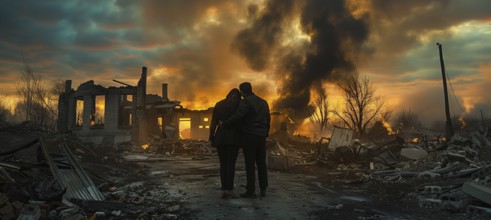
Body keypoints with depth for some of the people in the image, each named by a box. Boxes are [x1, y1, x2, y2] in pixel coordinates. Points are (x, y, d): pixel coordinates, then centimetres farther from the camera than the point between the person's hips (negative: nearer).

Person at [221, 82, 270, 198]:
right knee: (261, 163, 12)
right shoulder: (263, 102, 14)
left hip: (249, 136, -7)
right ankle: (263, 189, 15)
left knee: (250, 164, -3)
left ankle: (251, 191, 0)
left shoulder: (246, 102, -10)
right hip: (261, 136, 7)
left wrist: (223, 124, -7)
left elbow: (237, 117, -20)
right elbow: (268, 120, 16)